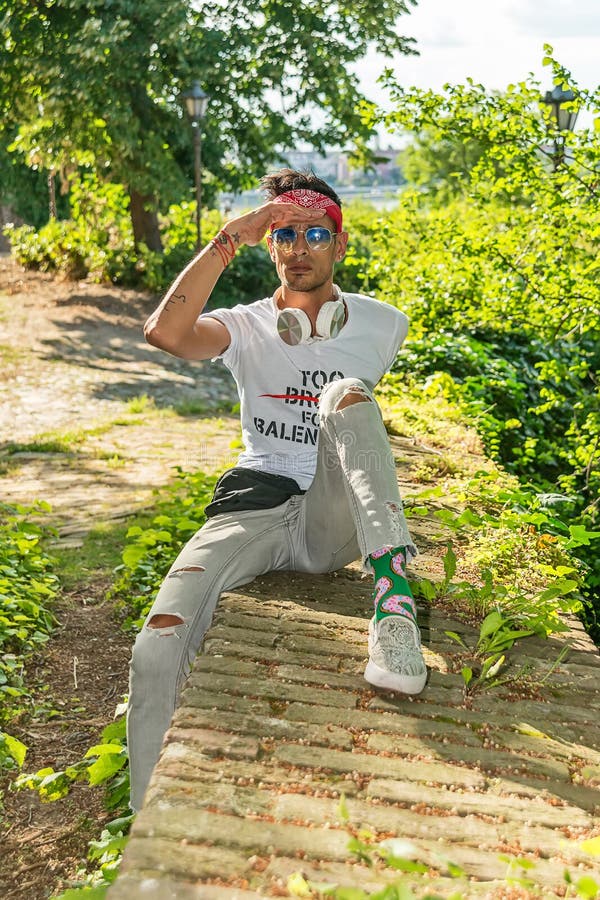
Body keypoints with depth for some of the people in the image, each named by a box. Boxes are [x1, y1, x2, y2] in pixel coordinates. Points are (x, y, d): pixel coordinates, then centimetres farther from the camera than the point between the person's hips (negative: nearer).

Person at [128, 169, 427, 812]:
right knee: (158, 646, -24)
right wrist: (230, 237, -13)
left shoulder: (382, 324, 13)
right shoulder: (247, 327, 8)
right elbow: (166, 333, -15)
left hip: (336, 523, 0)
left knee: (348, 393, -30)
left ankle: (394, 593, -40)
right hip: (254, 507, 1)